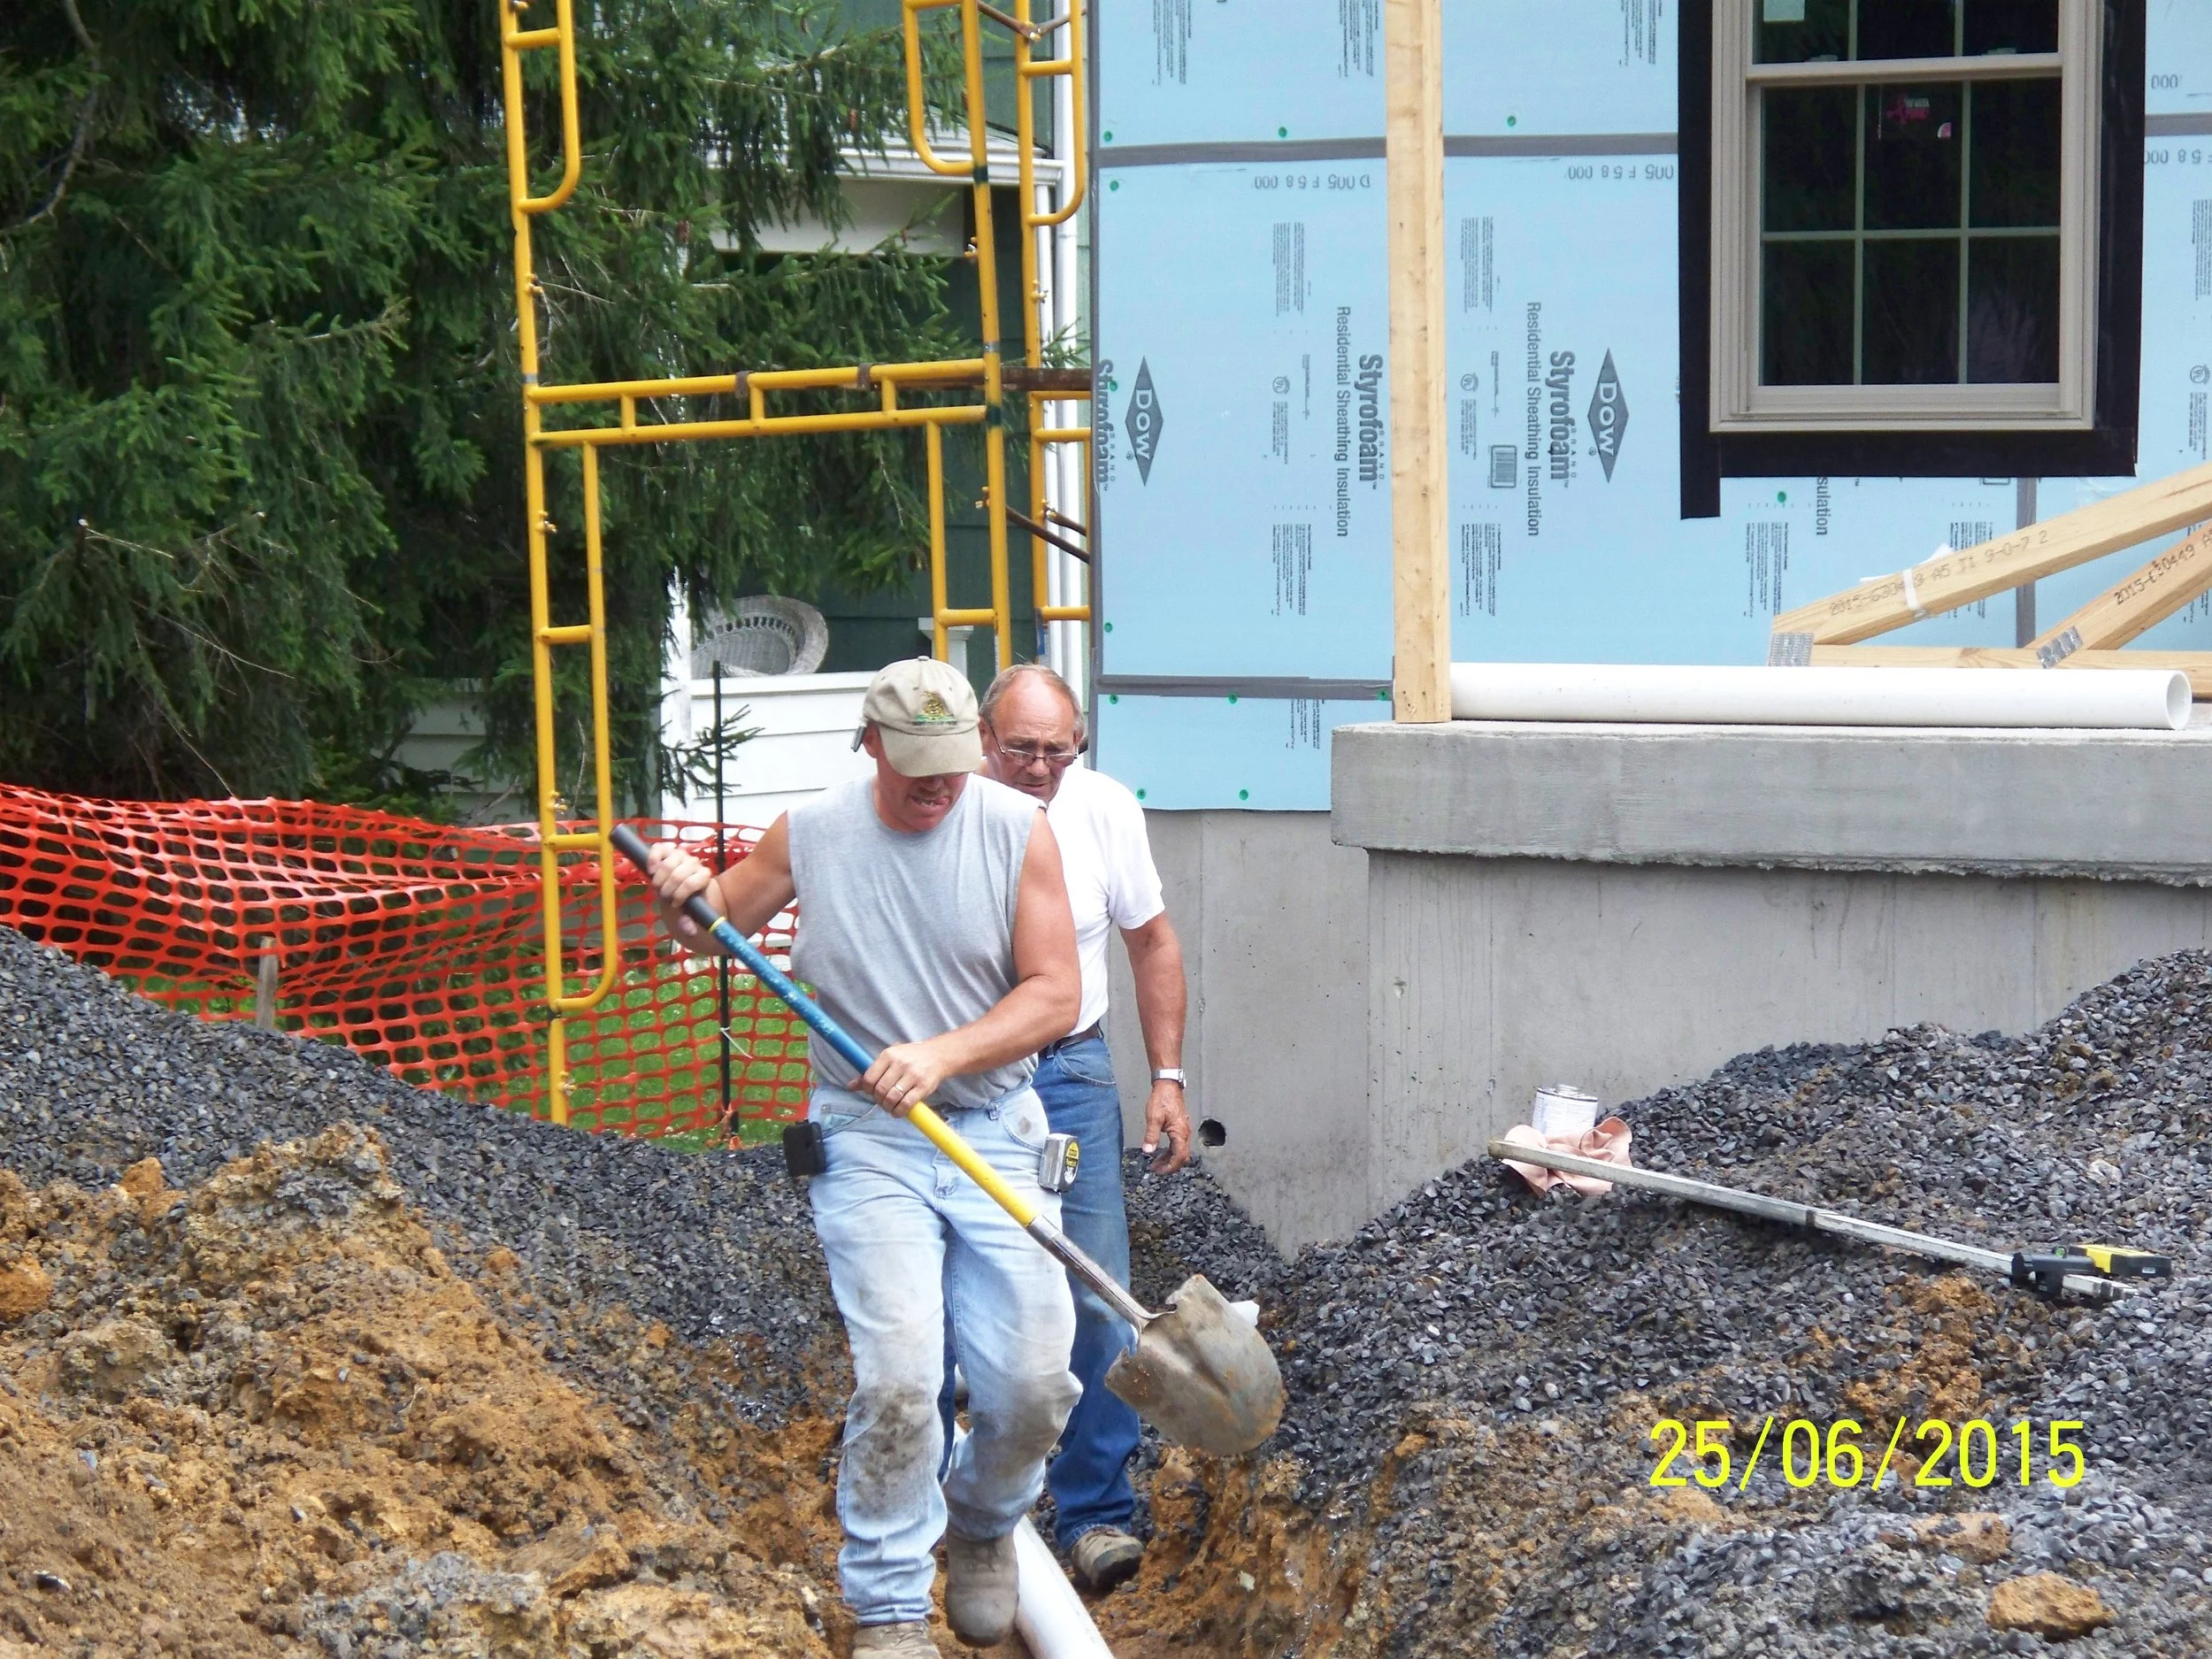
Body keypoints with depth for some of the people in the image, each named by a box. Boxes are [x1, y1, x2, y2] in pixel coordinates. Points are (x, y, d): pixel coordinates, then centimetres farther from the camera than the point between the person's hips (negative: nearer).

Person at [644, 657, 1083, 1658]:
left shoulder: (1017, 831, -3)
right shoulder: (810, 835, -1)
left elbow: (1054, 996, -6)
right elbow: (717, 925, 16)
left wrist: (942, 1055, -20)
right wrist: (681, 900, -8)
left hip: (994, 1132, 1)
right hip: (867, 1138, -1)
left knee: (1034, 1384, -1)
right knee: (897, 1377, -15)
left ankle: (983, 1525, 33)